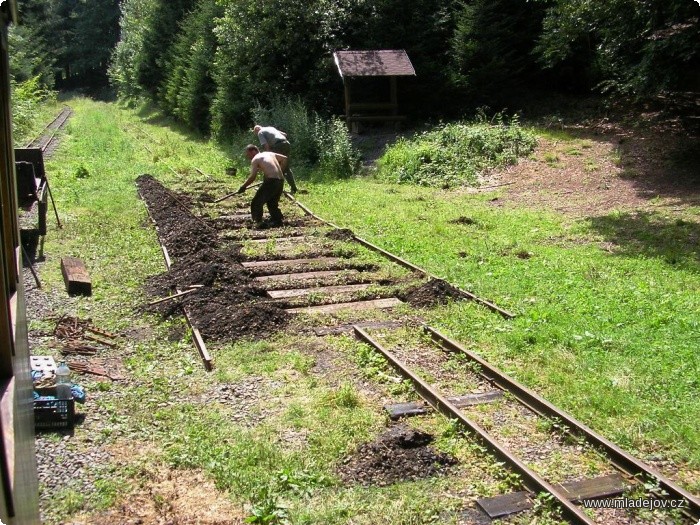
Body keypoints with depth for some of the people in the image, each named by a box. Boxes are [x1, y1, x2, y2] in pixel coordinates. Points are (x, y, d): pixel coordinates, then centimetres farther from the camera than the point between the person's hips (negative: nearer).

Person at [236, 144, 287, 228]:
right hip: (280, 181, 7)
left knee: (256, 203, 2)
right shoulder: (270, 153, 21)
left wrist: (243, 187, 1)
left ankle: (258, 222, -5)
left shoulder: (255, 159, 2)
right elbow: (284, 158, 28)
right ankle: (277, 220, 19)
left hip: (271, 181, -7)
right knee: (272, 203, 24)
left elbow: (253, 177, -8)